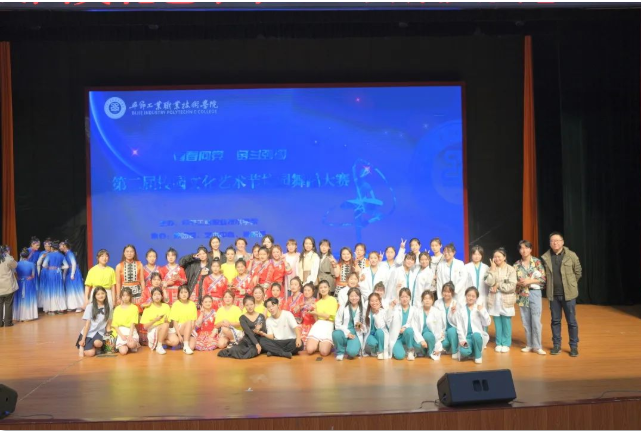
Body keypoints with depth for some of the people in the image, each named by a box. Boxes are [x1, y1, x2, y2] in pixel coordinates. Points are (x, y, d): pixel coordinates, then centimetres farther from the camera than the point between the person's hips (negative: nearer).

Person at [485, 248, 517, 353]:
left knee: (506, 323, 2)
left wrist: (498, 286, -10)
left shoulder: (510, 269, -3)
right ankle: (499, 343, 18)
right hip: (494, 300, 3)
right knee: (497, 323, 7)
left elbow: (512, 286, -11)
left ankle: (506, 344, 14)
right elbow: (489, 282, -10)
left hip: (506, 300, -2)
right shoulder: (492, 269, 6)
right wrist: (493, 269, -11)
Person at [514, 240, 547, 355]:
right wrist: (519, 283, -12)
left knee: (536, 320, -6)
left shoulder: (537, 262, -2)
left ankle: (537, 346, 3)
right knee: (526, 321, 7)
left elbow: (543, 279, -5)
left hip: (534, 293, -3)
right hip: (522, 295, 3)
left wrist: (529, 281, -16)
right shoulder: (517, 264, 6)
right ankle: (529, 344, 18)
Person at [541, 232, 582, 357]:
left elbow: (578, 272, 3)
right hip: (553, 294, 2)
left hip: (568, 294, -2)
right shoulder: (545, 257, -2)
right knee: (555, 321, 10)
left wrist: (570, 284, 8)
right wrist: (551, 285, 8)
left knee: (571, 321, 5)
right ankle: (556, 345, 21)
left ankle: (574, 346, 16)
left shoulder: (571, 255, -7)